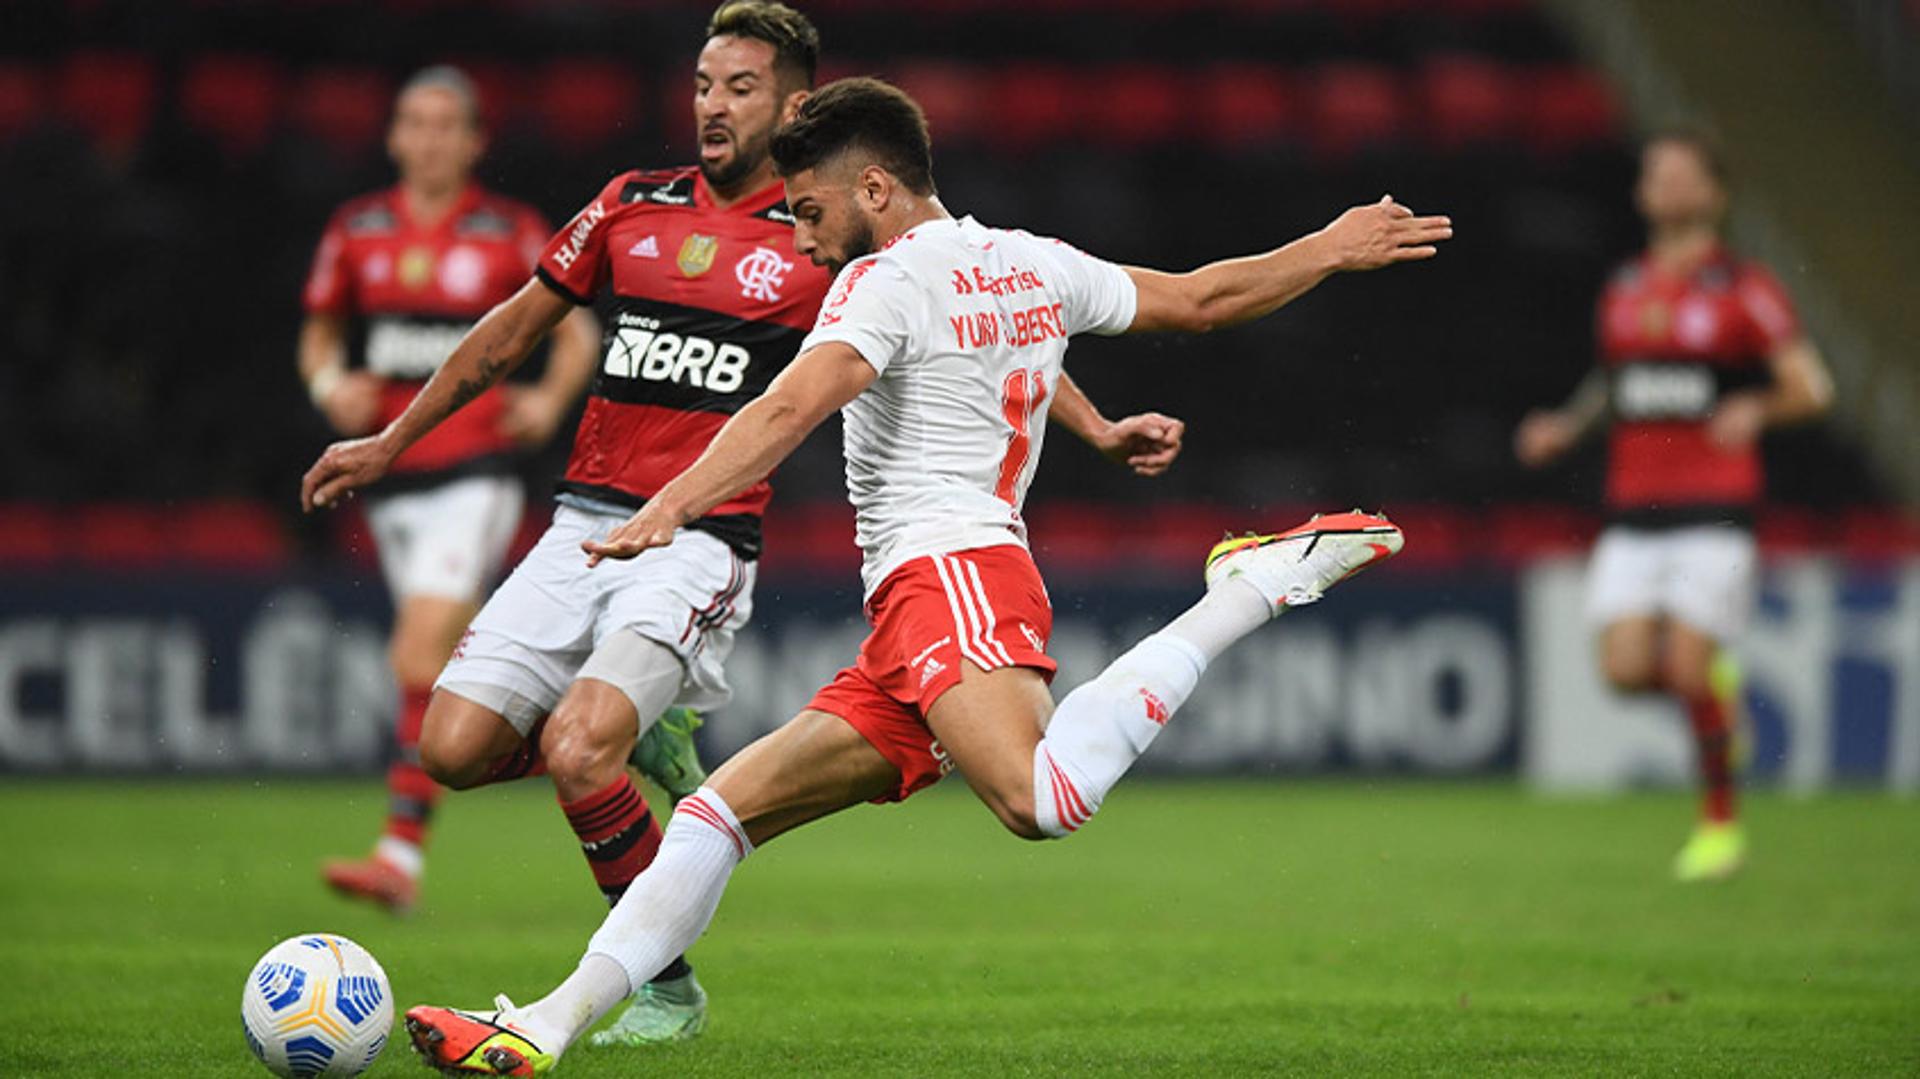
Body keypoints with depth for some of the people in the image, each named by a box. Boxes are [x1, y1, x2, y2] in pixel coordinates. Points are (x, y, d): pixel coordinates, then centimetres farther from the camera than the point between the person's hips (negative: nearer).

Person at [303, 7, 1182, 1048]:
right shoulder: (632, 207, 12)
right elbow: (511, 331, 22)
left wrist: (1097, 429, -6)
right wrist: (388, 443, 25)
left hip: (701, 544, -5)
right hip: (584, 524, 5)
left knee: (576, 757, -24)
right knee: (454, 750, -8)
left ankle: (667, 987, -4)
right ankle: (640, 739, 22)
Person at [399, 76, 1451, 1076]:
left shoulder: (890, 277, -4)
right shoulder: (1036, 266, 20)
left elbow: (792, 405, -20)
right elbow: (1202, 297, 30)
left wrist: (671, 506, -32)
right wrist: (1332, 249, 45)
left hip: (947, 571, -11)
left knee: (1042, 800, -36)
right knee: (723, 807, 8)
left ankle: (1255, 586, -23)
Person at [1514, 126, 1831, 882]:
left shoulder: (1744, 288, -1)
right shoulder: (1622, 290, 14)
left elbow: (1811, 387, -3)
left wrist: (1756, 408, -22)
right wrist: (1566, 426, 10)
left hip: (1714, 507, -4)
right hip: (1633, 508, 4)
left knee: (1689, 665, -11)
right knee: (1625, 668, -10)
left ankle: (1720, 823, 7)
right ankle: (1719, 687, 24)